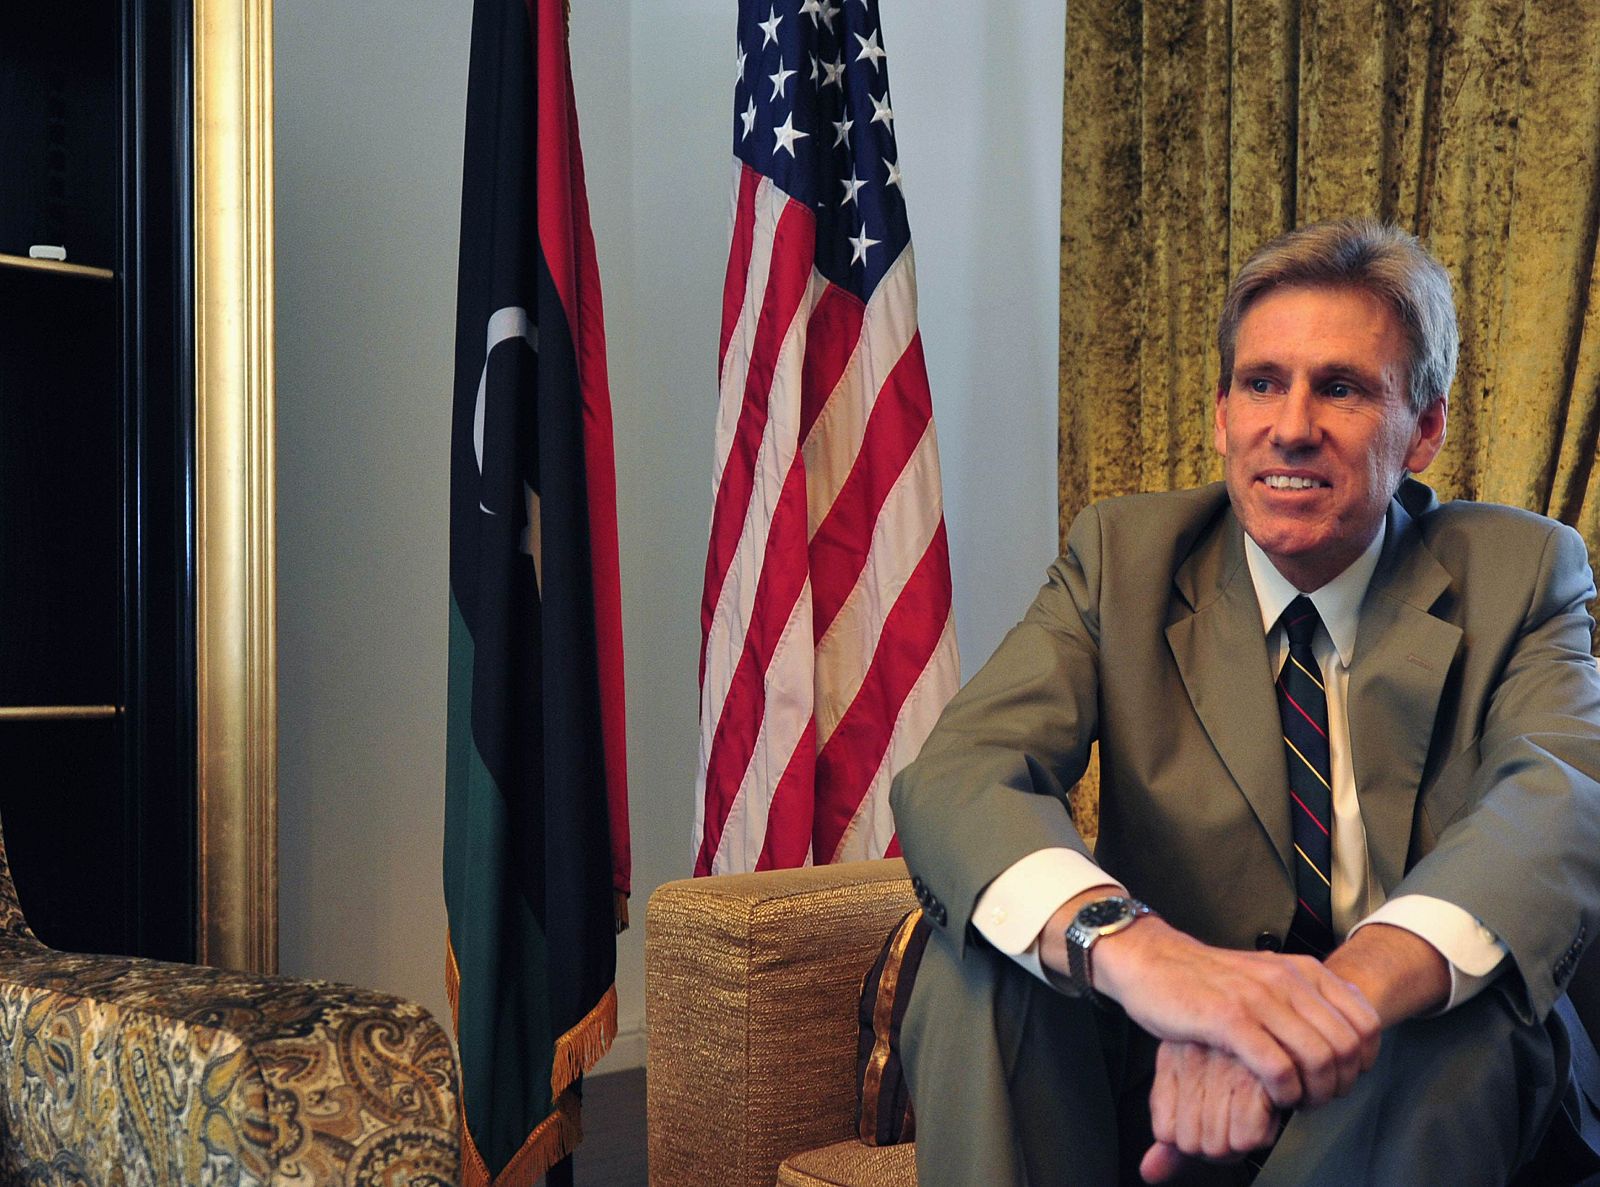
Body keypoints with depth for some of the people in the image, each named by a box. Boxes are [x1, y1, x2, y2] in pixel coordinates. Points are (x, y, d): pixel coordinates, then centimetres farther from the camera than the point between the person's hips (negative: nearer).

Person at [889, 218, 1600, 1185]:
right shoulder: (1121, 557, -1)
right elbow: (952, 776, -18)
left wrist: (1347, 988, -45)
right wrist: (1124, 942, -42)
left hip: (1427, 1095, 0)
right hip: (1164, 1075, 1)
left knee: (1466, 1003, -32)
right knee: (979, 948, -26)